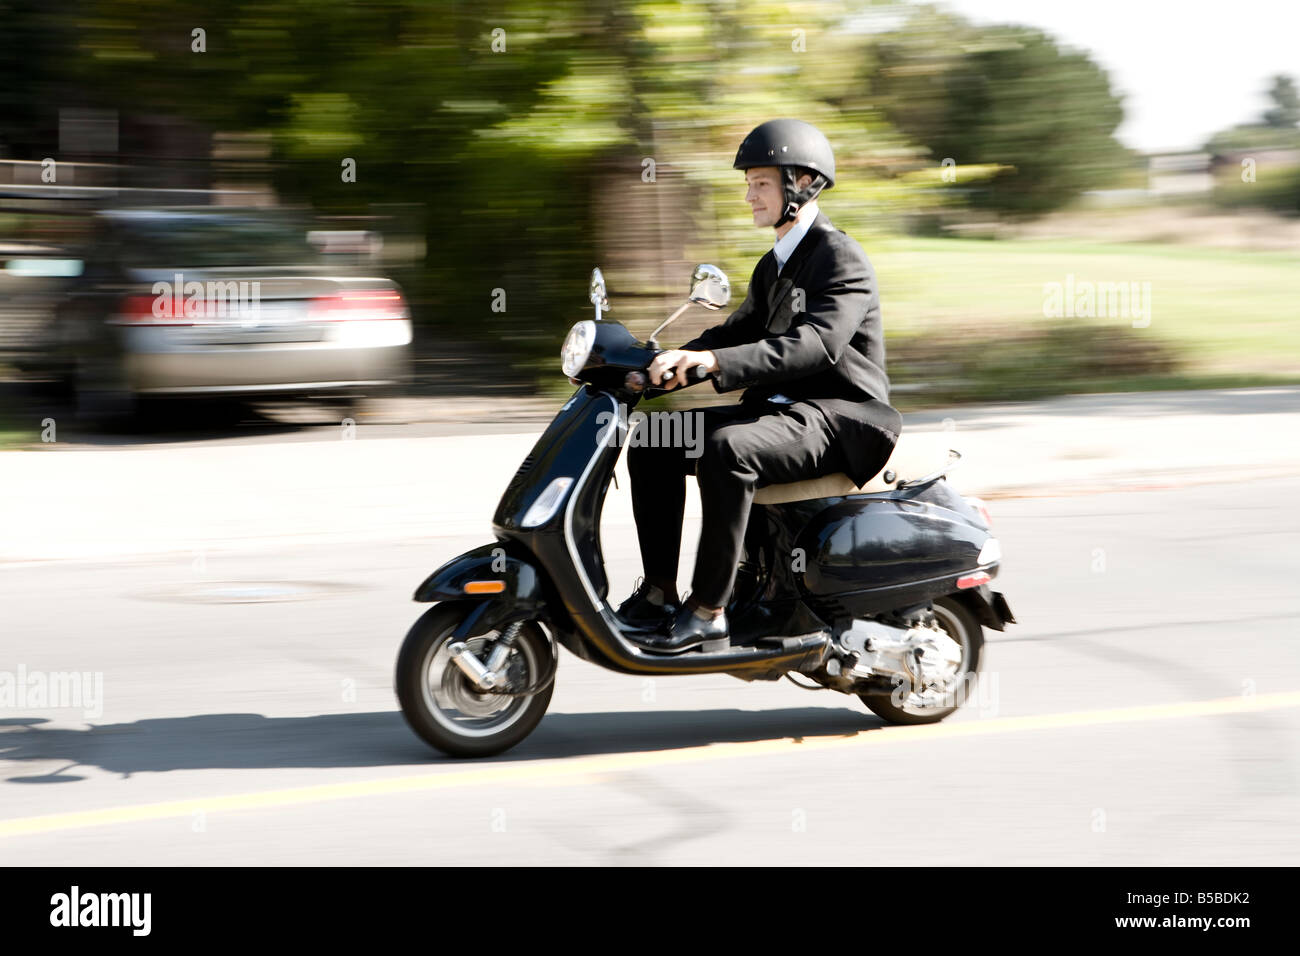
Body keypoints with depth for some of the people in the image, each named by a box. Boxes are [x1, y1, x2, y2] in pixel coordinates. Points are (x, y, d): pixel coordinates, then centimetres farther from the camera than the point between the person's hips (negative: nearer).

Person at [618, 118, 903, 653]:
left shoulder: (841, 259, -12)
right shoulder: (774, 266, 20)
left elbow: (816, 342, -28)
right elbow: (739, 331, 21)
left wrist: (715, 362, -39)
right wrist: (676, 362, 0)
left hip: (837, 417, -10)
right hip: (779, 408, 10)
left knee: (727, 450, -35)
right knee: (654, 442, -5)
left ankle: (708, 611, -31)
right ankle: (659, 592, -6)